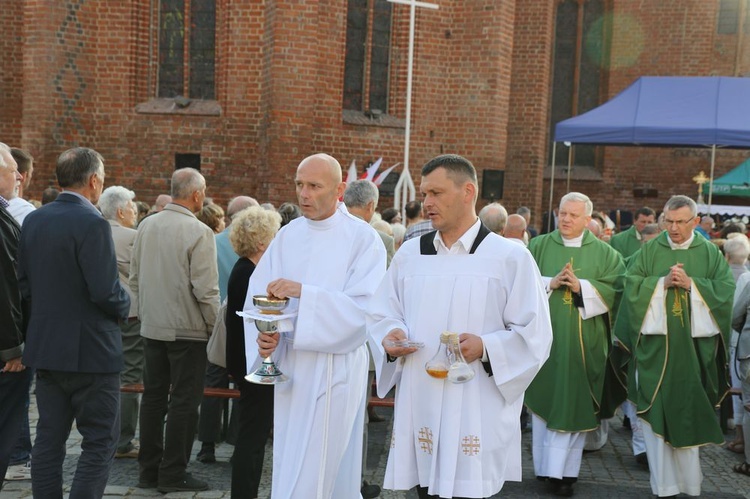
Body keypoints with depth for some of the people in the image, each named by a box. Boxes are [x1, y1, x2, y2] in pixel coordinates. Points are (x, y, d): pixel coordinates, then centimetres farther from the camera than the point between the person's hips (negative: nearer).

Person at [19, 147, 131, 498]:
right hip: (89, 350, -7)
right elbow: (106, 292, -21)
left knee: (49, 439, 14)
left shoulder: (32, 220, 6)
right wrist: (124, 306, -1)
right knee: (100, 443, 2)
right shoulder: (92, 223, -18)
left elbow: (24, 282, 9)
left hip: (45, 347, 8)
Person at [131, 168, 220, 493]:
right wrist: (214, 325, -4)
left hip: (152, 327, 6)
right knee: (183, 402, 3)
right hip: (187, 329, -6)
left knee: (153, 397, 13)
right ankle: (173, 474, 9)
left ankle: (149, 470, 21)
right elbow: (205, 289, -17)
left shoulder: (146, 226, 3)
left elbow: (134, 277, 9)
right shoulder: (199, 232, -16)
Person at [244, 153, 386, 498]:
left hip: (335, 369, -5)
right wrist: (263, 334, -16)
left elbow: (365, 306, -18)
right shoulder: (287, 236, 7)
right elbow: (258, 295, 3)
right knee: (289, 465, 14)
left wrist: (303, 292, -25)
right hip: (289, 366, 5)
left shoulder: (362, 238, -8)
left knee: (314, 471, -2)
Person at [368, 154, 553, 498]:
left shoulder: (511, 257, -3)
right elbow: (381, 316, 14)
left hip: (476, 414, -4)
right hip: (419, 407, 4)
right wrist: (390, 337, -8)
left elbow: (534, 333, -5)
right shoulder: (408, 254, 10)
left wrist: (486, 347, -21)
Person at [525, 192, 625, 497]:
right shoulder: (538, 246, 7)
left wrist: (581, 286, -15)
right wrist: (549, 283, -14)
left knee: (573, 403, 0)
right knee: (544, 400, 4)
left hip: (583, 340, 0)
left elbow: (614, 291, -3)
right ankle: (544, 466, 15)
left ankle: (562, 471, 7)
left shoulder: (604, 253, 5)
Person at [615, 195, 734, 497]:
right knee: (656, 412, 0)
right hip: (655, 345, 0)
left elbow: (725, 289, -2)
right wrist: (662, 282, -13)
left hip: (693, 346, 0)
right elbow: (631, 285, -1)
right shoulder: (650, 250, 6)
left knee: (689, 413, 5)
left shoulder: (710, 253, 6)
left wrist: (691, 284, -14)